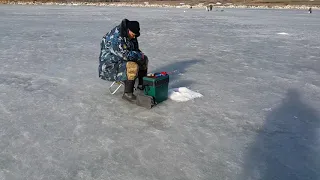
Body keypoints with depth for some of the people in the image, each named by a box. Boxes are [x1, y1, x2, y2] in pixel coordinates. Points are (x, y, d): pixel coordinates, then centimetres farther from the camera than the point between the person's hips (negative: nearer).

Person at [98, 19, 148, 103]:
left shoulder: (130, 35, 2)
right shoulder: (115, 38, -29)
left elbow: (135, 49, 14)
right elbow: (125, 55, -32)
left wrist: (139, 54, -8)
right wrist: (139, 55, -18)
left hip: (123, 60, 10)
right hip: (111, 65, -10)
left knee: (144, 59, 11)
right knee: (133, 67, -33)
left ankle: (142, 85, 22)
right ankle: (127, 93, -22)